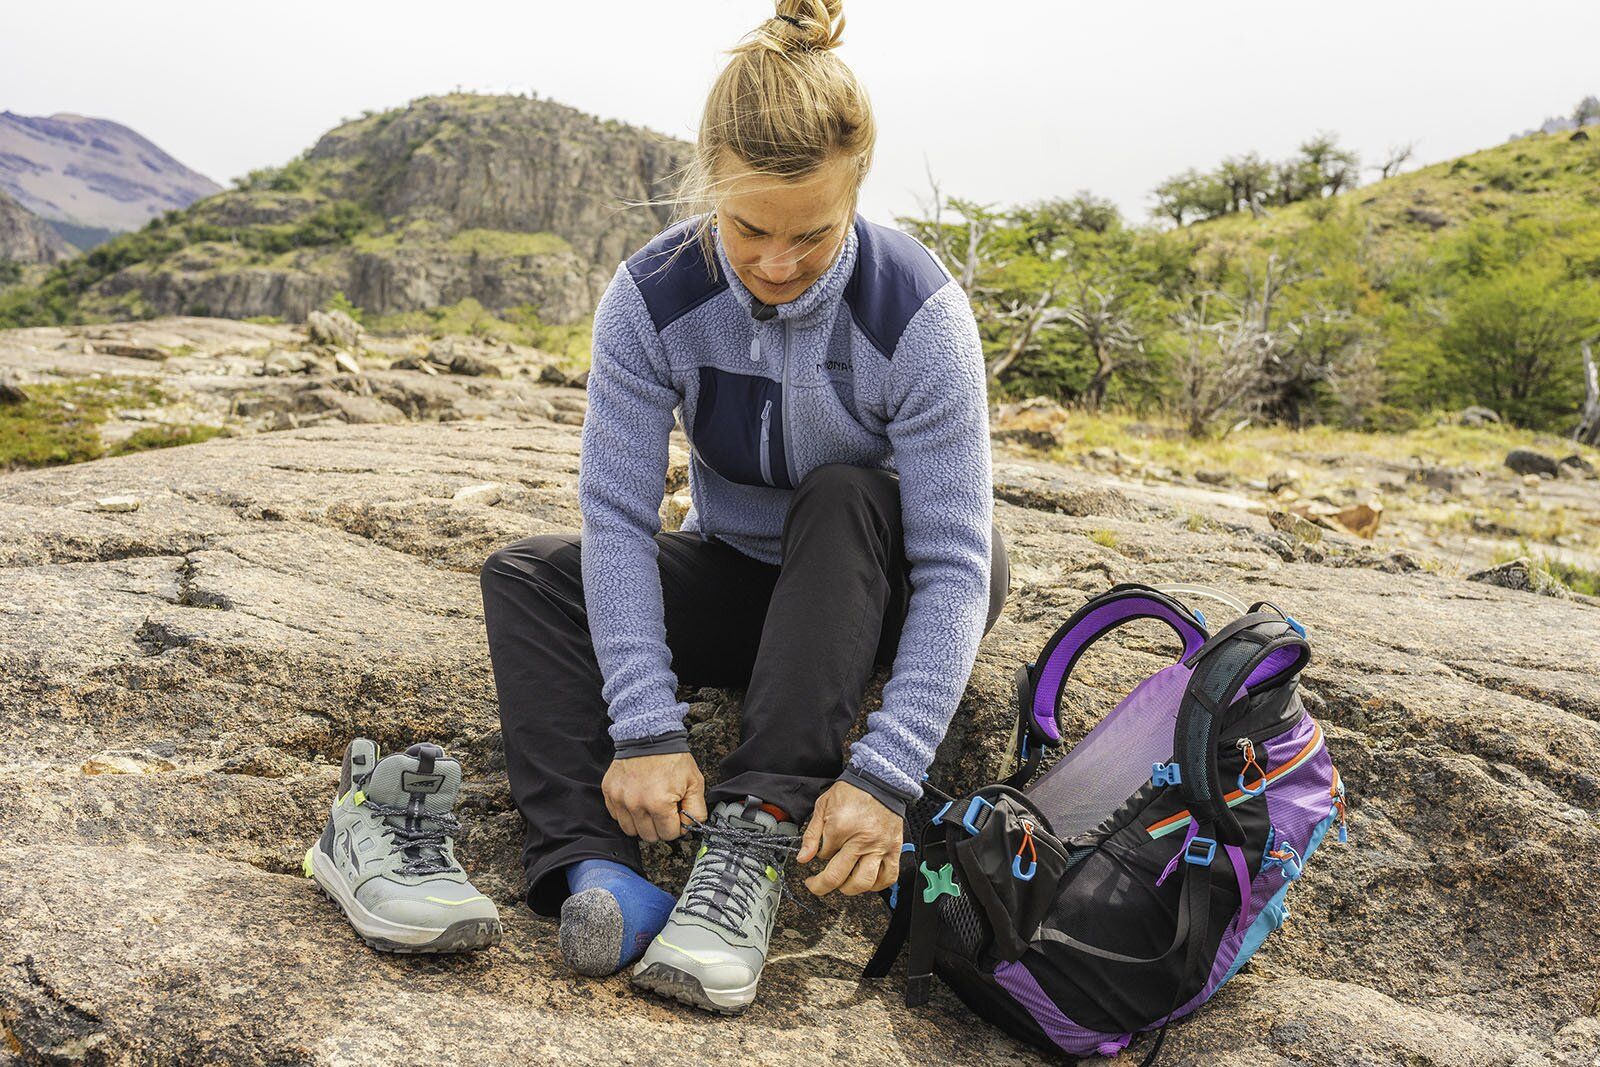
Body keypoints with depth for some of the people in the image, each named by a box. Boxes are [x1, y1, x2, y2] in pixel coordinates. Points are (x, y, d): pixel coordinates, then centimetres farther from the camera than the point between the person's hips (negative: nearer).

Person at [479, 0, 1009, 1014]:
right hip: (738, 576, 3)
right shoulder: (652, 297, -19)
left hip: (878, 588, -2)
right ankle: (592, 861, -36)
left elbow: (956, 565, -28)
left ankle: (763, 827, -38)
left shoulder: (919, 312, -27)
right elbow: (619, 518, -23)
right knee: (527, 571, -17)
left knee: (845, 495, -35)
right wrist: (647, 730, -34)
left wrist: (885, 776, -38)